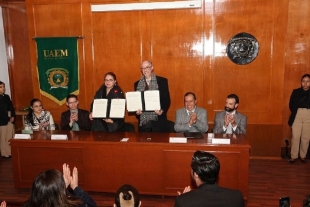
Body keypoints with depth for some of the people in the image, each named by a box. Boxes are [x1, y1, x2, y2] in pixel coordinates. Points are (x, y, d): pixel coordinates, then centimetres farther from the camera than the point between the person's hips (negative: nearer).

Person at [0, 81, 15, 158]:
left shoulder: (6, 96, 9)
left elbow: (11, 107, 12)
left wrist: (13, 116, -2)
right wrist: (8, 118, -11)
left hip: (9, 120, 6)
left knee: (10, 137, 10)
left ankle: (10, 152, 19)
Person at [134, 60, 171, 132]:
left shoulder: (162, 81, 3)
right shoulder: (137, 84, 11)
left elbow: (167, 99, 1)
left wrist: (162, 110, -15)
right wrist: (136, 111, -6)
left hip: (158, 120, -2)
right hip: (143, 120, 2)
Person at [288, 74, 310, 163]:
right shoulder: (296, 92, 6)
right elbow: (291, 105, 2)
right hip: (297, 116, -1)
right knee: (295, 137, -3)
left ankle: (303, 156, 20)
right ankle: (293, 156, 7)